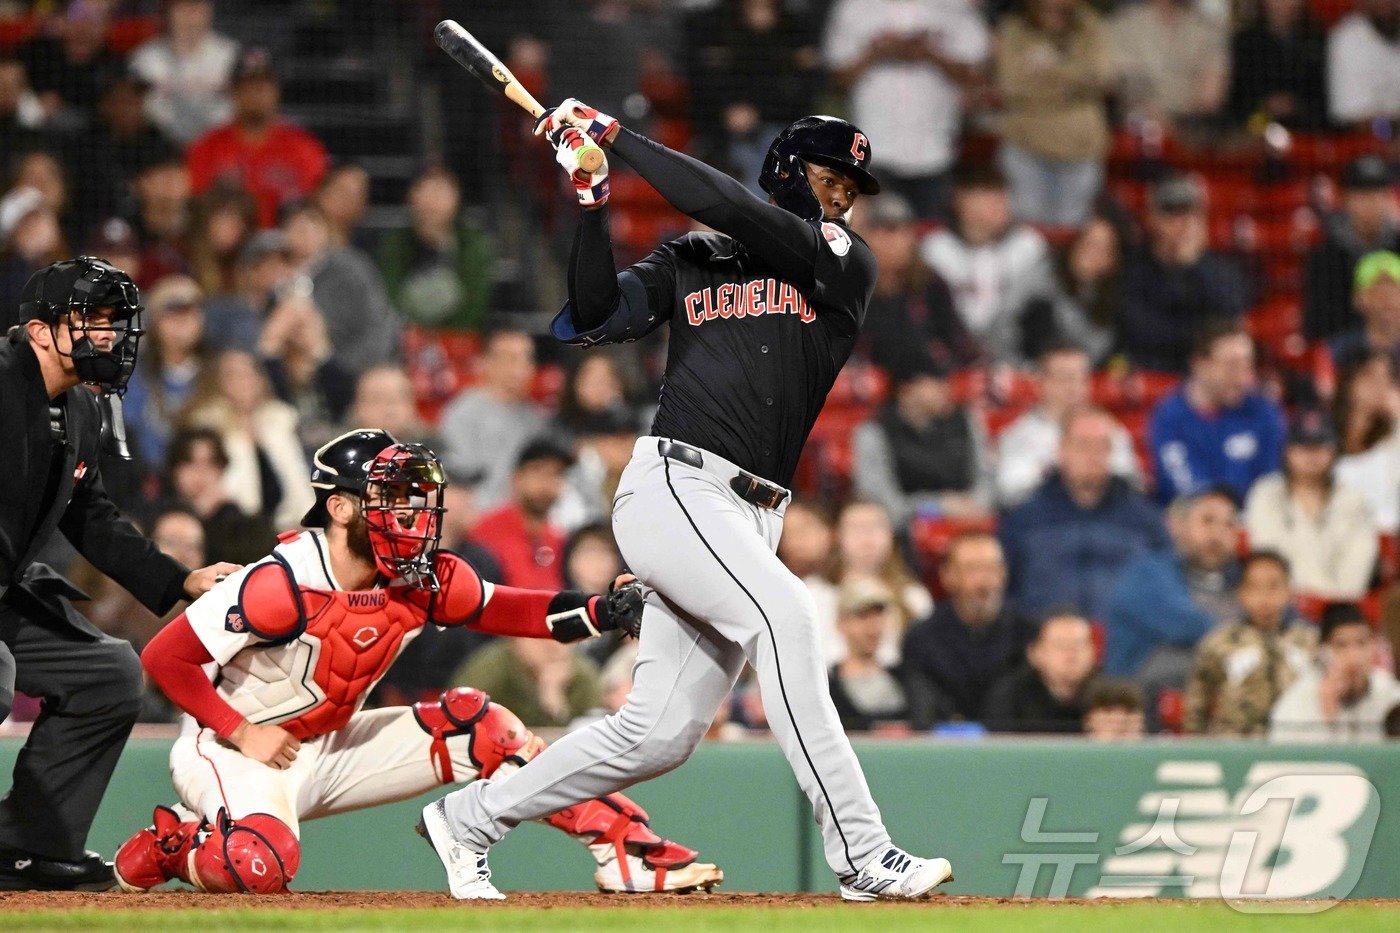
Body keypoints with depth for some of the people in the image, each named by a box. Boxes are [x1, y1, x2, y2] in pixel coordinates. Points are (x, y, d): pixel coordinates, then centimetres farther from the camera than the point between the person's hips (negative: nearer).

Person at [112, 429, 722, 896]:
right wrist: (243, 734, -21)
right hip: (228, 750, -7)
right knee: (261, 865, -37)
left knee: (476, 724, -3)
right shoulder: (281, 585, -26)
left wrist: (607, 610, -21)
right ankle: (174, 843, -4)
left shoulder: (423, 583, -6)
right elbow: (163, 659, -22)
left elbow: (513, 612, -2)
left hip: (327, 749, 7)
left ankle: (625, 854, -1)